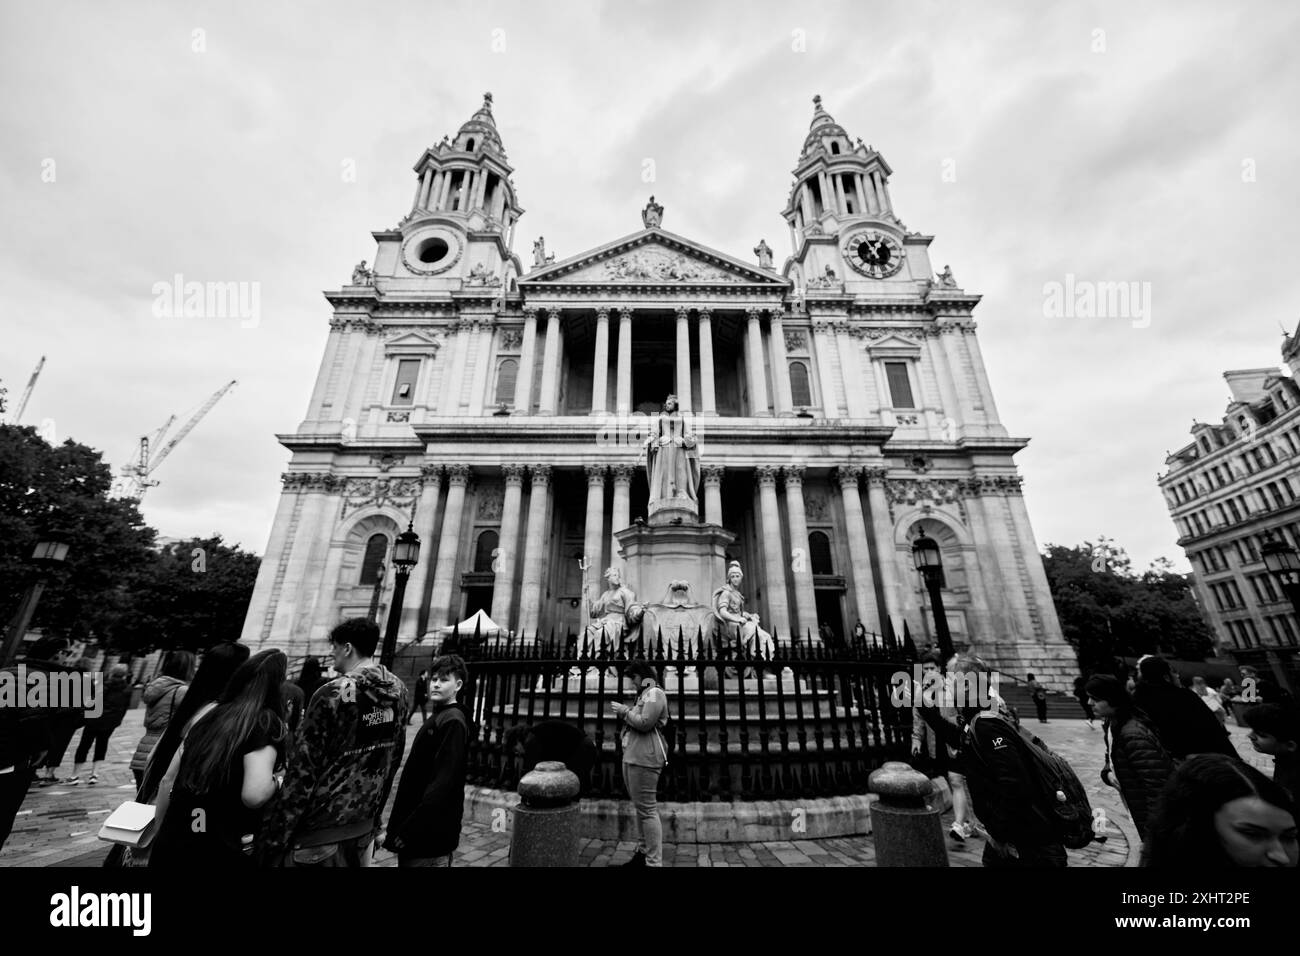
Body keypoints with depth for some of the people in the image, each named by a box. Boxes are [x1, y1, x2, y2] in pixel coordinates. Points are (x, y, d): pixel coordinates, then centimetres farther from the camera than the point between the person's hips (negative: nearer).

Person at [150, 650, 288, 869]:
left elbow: (168, 784, 13)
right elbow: (253, 796, -26)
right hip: (220, 856, -6)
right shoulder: (267, 722, -15)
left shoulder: (211, 715, 6)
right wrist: (276, 781, -6)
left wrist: (160, 832, 25)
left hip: (170, 847, 6)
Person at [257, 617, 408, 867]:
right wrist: (374, 815, 16)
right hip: (364, 822, 6)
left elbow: (303, 769, -17)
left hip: (320, 826, -5)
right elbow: (394, 757, 6)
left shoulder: (334, 694, -19)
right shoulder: (398, 690, -2)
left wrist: (273, 839, -9)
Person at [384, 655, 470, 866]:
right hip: (420, 828, 9)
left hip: (431, 833, -8)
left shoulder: (453, 722, -19)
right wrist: (402, 824, 13)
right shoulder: (437, 718, 10)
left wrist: (409, 829, -21)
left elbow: (443, 783, -24)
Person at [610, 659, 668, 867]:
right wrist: (624, 713, 6)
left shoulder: (655, 693, -10)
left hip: (644, 758, -10)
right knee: (641, 807, 18)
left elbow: (645, 723, -20)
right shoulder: (644, 694, 20)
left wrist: (624, 711, -10)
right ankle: (643, 852, 29)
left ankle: (654, 862, -3)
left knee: (647, 809, -8)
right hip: (632, 756, 10)